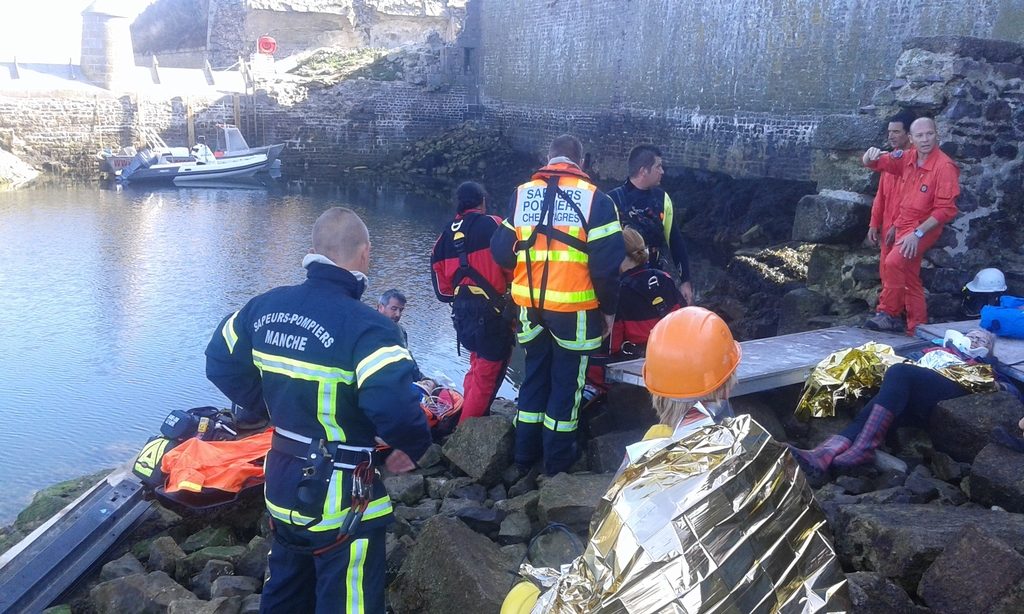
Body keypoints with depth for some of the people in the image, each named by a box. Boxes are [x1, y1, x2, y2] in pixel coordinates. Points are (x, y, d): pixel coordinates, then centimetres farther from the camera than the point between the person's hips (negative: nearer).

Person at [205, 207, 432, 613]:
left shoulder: (265, 307, -2)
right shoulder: (365, 326, -25)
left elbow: (221, 364, 11)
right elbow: (394, 405, -36)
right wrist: (414, 446, -16)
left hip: (282, 485, 7)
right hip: (341, 501, -7)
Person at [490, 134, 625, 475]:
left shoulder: (521, 195, 2)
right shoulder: (594, 199, -8)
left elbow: (502, 252, 2)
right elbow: (607, 262, -12)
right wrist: (608, 307, 0)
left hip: (531, 306, 4)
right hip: (574, 309, -3)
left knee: (534, 377, 19)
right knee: (567, 382, 10)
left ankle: (526, 453, 28)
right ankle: (558, 459, 20)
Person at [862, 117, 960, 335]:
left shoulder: (945, 166, -18)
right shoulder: (907, 158, 1)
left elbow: (945, 209, -21)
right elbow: (872, 164, 10)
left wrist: (918, 233, -25)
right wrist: (870, 155, -16)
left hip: (924, 229, -8)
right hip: (904, 226, 8)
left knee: (893, 261, -29)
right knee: (910, 281, 15)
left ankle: (888, 313, -16)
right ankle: (917, 328, 27)